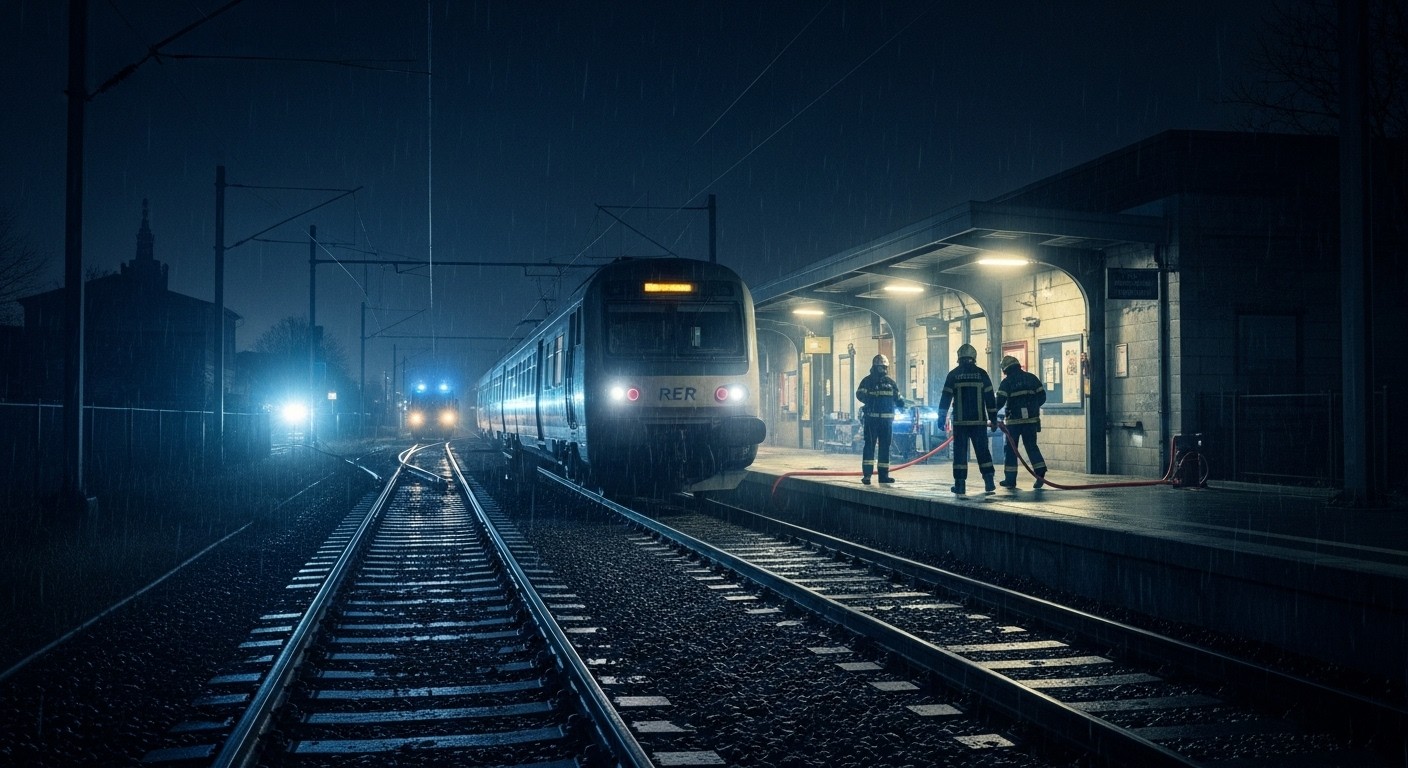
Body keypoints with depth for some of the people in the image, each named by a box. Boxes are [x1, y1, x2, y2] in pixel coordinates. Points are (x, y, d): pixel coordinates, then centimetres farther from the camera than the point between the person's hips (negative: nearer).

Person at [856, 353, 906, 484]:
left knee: (885, 446, 7)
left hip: (887, 419, 4)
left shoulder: (890, 382, 13)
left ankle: (884, 474, 13)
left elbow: (897, 398, 19)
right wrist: (869, 399, -26)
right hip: (871, 418, -4)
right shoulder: (867, 381, 1)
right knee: (870, 445, -9)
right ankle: (867, 474, -11)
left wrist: (901, 402, 0)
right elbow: (859, 394, -10)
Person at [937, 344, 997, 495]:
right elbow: (990, 398, 4)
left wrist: (941, 418, 3)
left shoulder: (953, 374, 0)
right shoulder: (982, 374, 3)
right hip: (979, 421, 1)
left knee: (960, 452, 3)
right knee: (983, 451, 8)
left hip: (960, 421, -1)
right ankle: (989, 482, 3)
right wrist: (993, 419, 9)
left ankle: (960, 485, -1)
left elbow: (946, 397, -1)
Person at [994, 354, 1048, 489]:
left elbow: (1000, 401, -11)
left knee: (1010, 448, 6)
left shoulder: (1007, 382, -6)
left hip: (1014, 420, -4)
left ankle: (1010, 479, 5)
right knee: (1031, 446, 13)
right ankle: (1040, 472, -4)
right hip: (1031, 419, 4)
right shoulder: (1031, 378, 6)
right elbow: (1042, 396, 8)